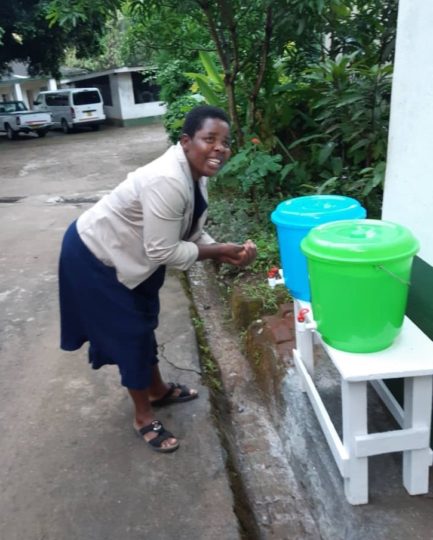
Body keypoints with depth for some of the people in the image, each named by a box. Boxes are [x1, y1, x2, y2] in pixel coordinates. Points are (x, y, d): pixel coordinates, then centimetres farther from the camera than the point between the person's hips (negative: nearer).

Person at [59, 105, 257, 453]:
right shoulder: (167, 181, -34)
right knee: (128, 331, 2)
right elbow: (164, 252, -32)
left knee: (143, 321, 20)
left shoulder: (196, 175, -4)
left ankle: (158, 390, 43)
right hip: (94, 257, -9)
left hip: (128, 255, 9)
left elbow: (192, 234, 1)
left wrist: (226, 253, -16)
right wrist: (220, 252, -23)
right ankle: (143, 417, 22)